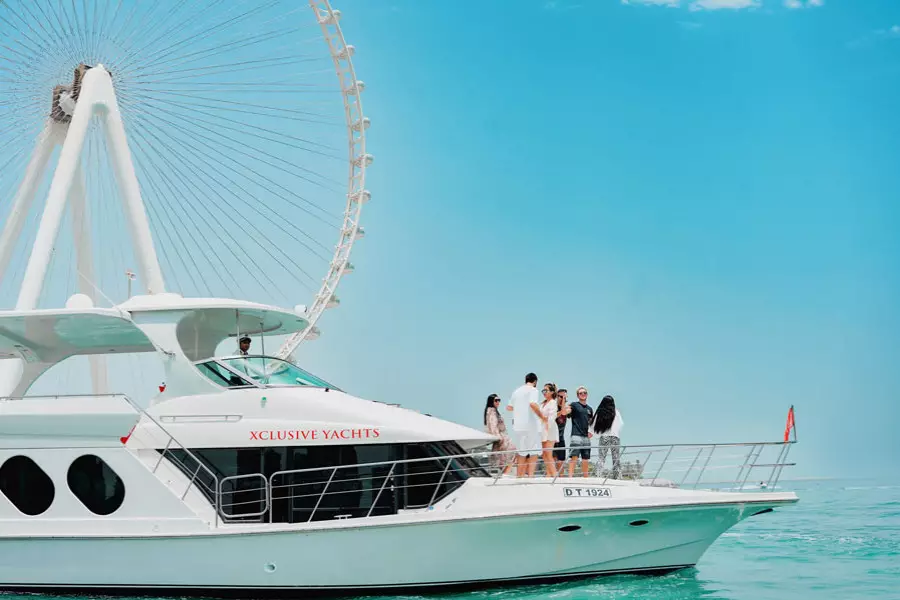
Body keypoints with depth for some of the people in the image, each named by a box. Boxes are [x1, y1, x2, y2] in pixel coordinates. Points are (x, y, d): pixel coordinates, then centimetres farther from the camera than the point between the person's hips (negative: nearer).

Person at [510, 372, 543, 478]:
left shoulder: (516, 391, 16)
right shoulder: (533, 390, -5)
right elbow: (533, 404, -22)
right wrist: (542, 417, -14)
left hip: (518, 425, 6)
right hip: (531, 425, -6)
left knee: (521, 453, 11)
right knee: (533, 453, -2)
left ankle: (519, 476, 11)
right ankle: (530, 475, -12)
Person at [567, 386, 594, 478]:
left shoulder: (589, 409, 18)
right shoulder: (574, 405, 2)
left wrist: (591, 431, 10)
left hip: (586, 437, 6)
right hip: (576, 435, -6)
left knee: (586, 460, 6)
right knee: (574, 457, -13)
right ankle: (570, 477, -18)